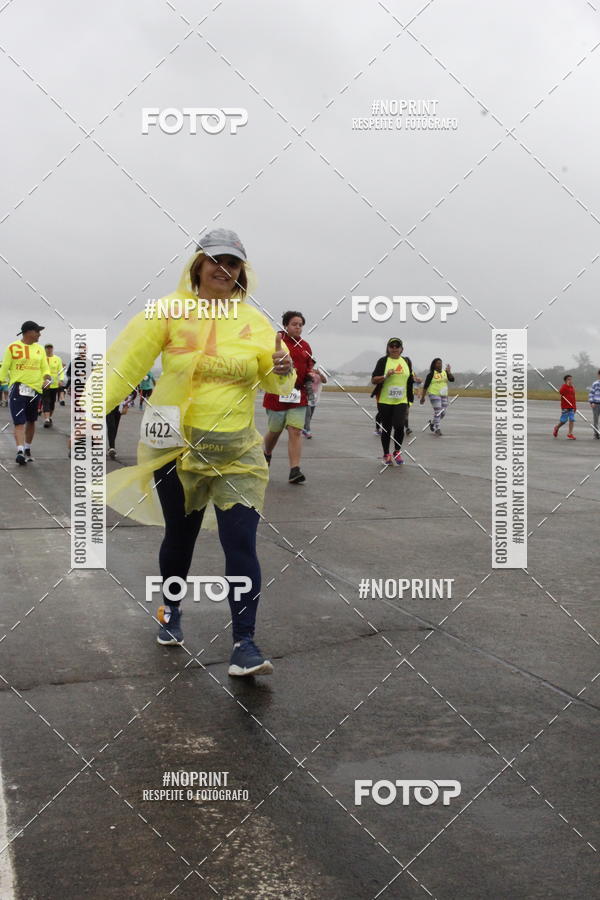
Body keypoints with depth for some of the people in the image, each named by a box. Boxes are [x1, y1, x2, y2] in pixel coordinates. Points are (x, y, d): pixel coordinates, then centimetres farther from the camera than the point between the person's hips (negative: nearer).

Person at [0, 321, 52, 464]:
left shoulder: (39, 349, 9)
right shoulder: (13, 348, -2)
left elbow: (45, 368, 10)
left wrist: (47, 378, -10)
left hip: (35, 389, 5)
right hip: (18, 389, -4)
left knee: (31, 421, 14)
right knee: (19, 422, -13)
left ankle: (27, 450, 28)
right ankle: (20, 451, -20)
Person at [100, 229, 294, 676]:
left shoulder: (254, 321, 3)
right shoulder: (169, 312, -4)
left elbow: (277, 383, 5)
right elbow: (125, 365, -6)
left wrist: (283, 371, -18)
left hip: (238, 453, 1)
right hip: (178, 446, -1)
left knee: (241, 543, -8)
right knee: (180, 535, 14)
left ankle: (245, 645, -2)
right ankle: (171, 611, 41)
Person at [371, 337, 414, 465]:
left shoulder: (406, 362, 10)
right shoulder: (383, 361, 0)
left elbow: (410, 381, 17)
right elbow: (373, 380, -2)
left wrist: (409, 401, 14)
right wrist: (385, 376, -20)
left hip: (401, 402, 1)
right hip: (385, 402, -1)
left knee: (399, 426, -15)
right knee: (386, 429, 6)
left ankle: (397, 452, 7)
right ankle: (386, 455, 21)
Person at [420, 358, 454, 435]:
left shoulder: (445, 372, 9)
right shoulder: (431, 374, -6)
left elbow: (452, 379, -4)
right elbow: (425, 386, -5)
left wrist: (449, 372, -19)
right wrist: (423, 397, -6)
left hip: (444, 395, 6)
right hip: (434, 394, -6)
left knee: (443, 413, 8)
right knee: (437, 412, -11)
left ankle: (432, 422, 32)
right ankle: (437, 429, -3)